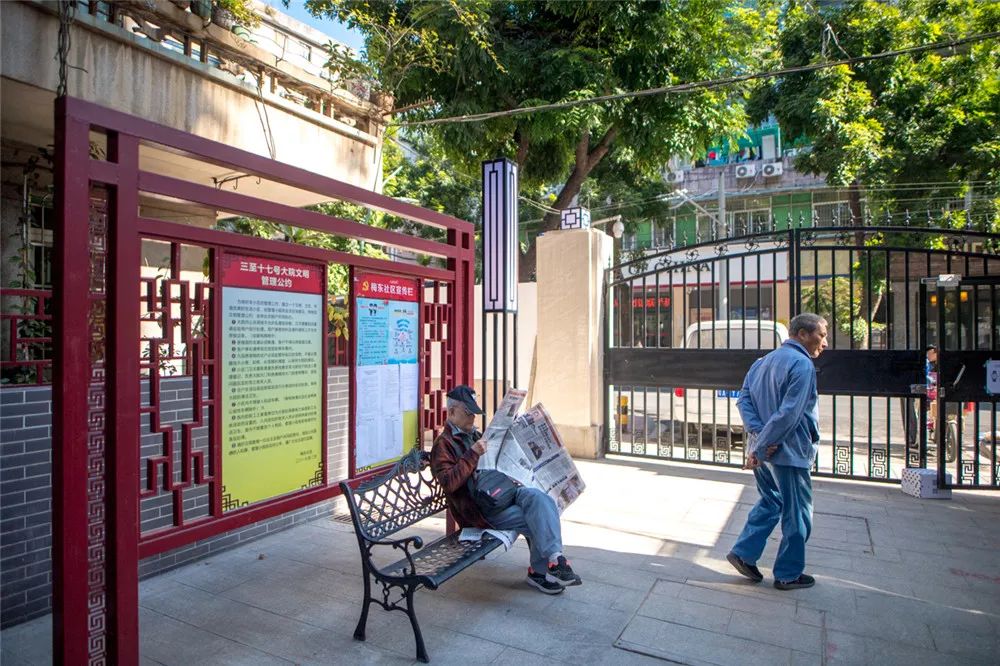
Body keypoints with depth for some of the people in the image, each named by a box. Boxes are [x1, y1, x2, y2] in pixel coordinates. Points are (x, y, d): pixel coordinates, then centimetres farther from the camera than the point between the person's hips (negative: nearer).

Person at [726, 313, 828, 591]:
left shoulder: (763, 361, 12)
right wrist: (761, 449, -19)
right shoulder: (802, 364, -15)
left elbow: (743, 399, 5)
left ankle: (743, 553, 21)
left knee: (770, 502, 23)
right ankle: (788, 574, 21)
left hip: (764, 450, 8)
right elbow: (788, 414, -23)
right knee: (797, 514, 8)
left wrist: (759, 434, -7)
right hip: (787, 452, -8)